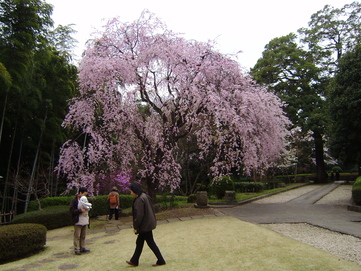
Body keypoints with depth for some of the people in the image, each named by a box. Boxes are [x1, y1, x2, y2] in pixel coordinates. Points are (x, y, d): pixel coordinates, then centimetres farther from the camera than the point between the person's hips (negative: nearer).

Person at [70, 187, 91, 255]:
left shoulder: (85, 199, 12)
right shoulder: (74, 200, -11)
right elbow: (72, 211, -15)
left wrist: (87, 208, -1)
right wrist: (80, 210, -23)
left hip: (85, 221, 7)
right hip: (78, 221, -7)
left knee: (83, 236, 13)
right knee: (77, 236, -1)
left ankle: (82, 248, 23)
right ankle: (77, 249, 8)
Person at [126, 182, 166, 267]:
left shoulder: (139, 200, -23)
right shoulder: (145, 196, 6)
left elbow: (139, 215, -25)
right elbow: (152, 208, 12)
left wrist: (136, 227, -14)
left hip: (145, 225, -10)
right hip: (148, 224, 10)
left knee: (150, 242, 3)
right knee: (139, 242, 19)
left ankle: (161, 261, 13)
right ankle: (134, 261, 31)